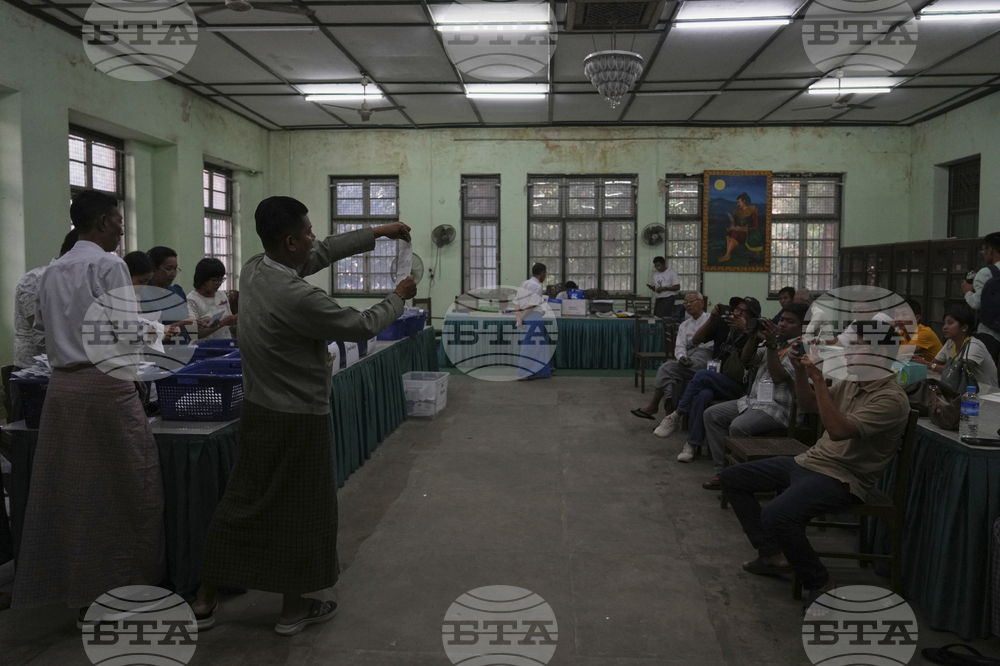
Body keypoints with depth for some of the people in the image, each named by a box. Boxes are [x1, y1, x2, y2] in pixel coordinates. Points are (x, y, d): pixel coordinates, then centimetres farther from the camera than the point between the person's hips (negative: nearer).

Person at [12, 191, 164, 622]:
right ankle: (129, 584, 10)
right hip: (104, 385, -8)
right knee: (126, 488, 3)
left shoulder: (52, 271, 13)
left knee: (71, 490, 11)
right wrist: (151, 331, 5)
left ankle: (82, 595, 21)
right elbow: (130, 335, -15)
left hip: (62, 386, 8)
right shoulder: (109, 265, -10)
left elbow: (41, 329, 16)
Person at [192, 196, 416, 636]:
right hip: (298, 419, -8)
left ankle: (205, 600, 26)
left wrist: (376, 233, 13)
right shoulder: (298, 298, -26)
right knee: (302, 512, 9)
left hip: (258, 410, 8)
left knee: (242, 503, 17)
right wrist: (398, 297, 4)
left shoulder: (253, 270, -1)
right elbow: (360, 327, -14)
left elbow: (322, 253, 10)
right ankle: (294, 609, 24)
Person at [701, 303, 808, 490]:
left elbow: (778, 376, -18)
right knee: (711, 414, -1)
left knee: (738, 426, -32)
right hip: (753, 400, 9)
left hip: (777, 407, -9)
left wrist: (771, 344, -22)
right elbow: (747, 360, 15)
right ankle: (724, 470, -2)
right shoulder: (775, 341, 17)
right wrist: (754, 337, 0)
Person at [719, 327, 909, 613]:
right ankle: (773, 554, 8)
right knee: (730, 478, 8)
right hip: (808, 461, 10)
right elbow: (808, 406, 17)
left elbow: (839, 430, -30)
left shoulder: (891, 398, -19)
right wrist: (801, 371, 0)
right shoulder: (851, 383, 8)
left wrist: (819, 380, -29)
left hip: (841, 479, -10)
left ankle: (821, 585, -11)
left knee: (776, 515, -34)